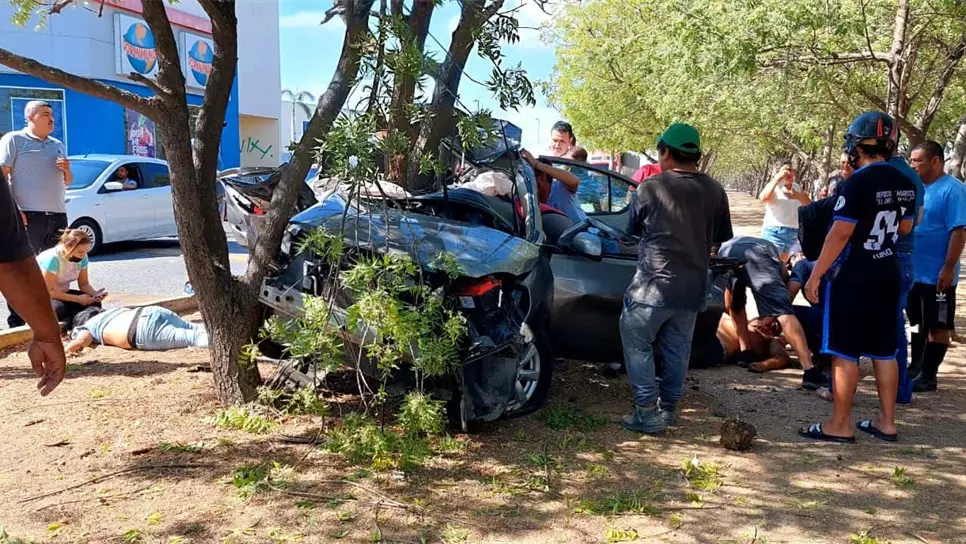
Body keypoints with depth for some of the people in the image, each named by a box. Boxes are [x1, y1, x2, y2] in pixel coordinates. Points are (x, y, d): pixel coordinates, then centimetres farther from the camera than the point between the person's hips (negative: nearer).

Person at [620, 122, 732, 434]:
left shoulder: (652, 188, -9)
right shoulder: (714, 191, 2)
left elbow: (634, 227, 8)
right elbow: (721, 238, 11)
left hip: (654, 284, -5)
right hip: (693, 288, 5)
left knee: (637, 343, 5)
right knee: (677, 349, 16)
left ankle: (647, 412, -1)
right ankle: (669, 407, 26)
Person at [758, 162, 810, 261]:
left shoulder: (798, 188, 13)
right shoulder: (774, 187, -4)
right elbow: (763, 198, -26)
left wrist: (799, 196, -8)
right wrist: (777, 178, -21)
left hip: (794, 233, 6)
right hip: (774, 232, -6)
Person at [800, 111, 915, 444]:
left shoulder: (857, 184, -17)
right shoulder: (905, 183, 6)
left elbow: (840, 234, -20)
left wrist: (815, 276, -15)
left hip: (853, 277, -8)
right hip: (887, 273, 8)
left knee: (844, 352, -1)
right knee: (884, 351, 13)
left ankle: (840, 425, 4)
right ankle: (886, 422, 20)